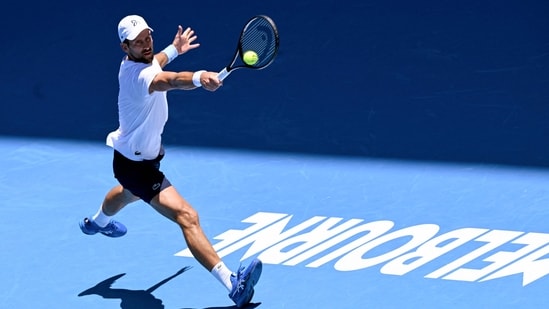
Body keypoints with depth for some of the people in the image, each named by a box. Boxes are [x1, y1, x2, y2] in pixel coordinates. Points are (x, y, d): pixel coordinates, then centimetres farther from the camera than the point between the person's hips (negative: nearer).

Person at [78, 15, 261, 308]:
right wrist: (198, 77, -77)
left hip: (141, 155, 11)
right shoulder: (139, 75, -35)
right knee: (187, 217, -27)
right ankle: (232, 284, -38)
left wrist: (174, 49, 30)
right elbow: (169, 80, -59)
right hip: (136, 165, -11)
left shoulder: (132, 63, -5)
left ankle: (97, 222, 77)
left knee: (128, 193, 44)